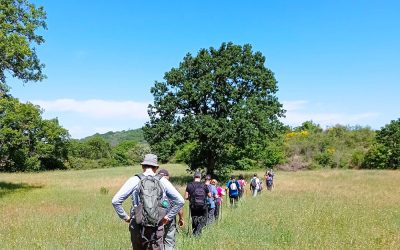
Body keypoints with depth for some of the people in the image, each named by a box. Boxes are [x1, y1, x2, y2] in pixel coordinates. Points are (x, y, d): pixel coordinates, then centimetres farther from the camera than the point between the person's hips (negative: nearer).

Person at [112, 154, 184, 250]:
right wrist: (168, 217, 9)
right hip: (157, 228, 0)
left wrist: (125, 217, 6)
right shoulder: (163, 181, 1)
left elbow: (115, 201, -5)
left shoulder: (134, 181, -2)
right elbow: (180, 201, 3)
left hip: (138, 227, 0)